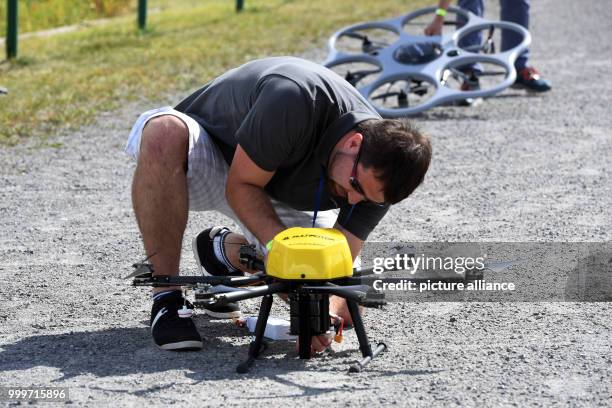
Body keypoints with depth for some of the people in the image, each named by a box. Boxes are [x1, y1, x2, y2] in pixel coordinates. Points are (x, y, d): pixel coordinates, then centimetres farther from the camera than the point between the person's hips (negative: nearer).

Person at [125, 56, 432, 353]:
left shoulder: (376, 175, -23)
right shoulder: (295, 99, -39)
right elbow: (241, 185, -29)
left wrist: (327, 312, -41)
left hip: (280, 192, 4)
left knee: (345, 309, -13)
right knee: (166, 131, -43)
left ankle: (225, 251, 14)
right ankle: (166, 302, -28)